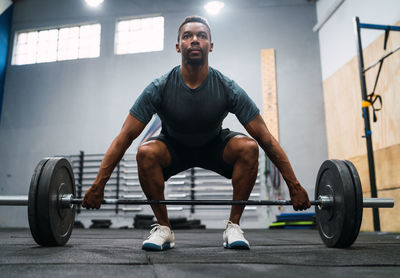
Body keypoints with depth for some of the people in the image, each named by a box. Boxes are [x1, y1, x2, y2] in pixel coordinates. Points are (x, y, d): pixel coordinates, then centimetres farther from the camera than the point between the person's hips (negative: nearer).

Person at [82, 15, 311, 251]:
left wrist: (294, 186, -22)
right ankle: (164, 229, -14)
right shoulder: (159, 88, -24)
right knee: (146, 152, -32)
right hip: (174, 148, 0)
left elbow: (266, 138, -21)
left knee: (248, 147, -30)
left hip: (214, 147, 1)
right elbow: (125, 137, -22)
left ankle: (233, 226, -15)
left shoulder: (228, 89, -24)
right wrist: (98, 186, -27)